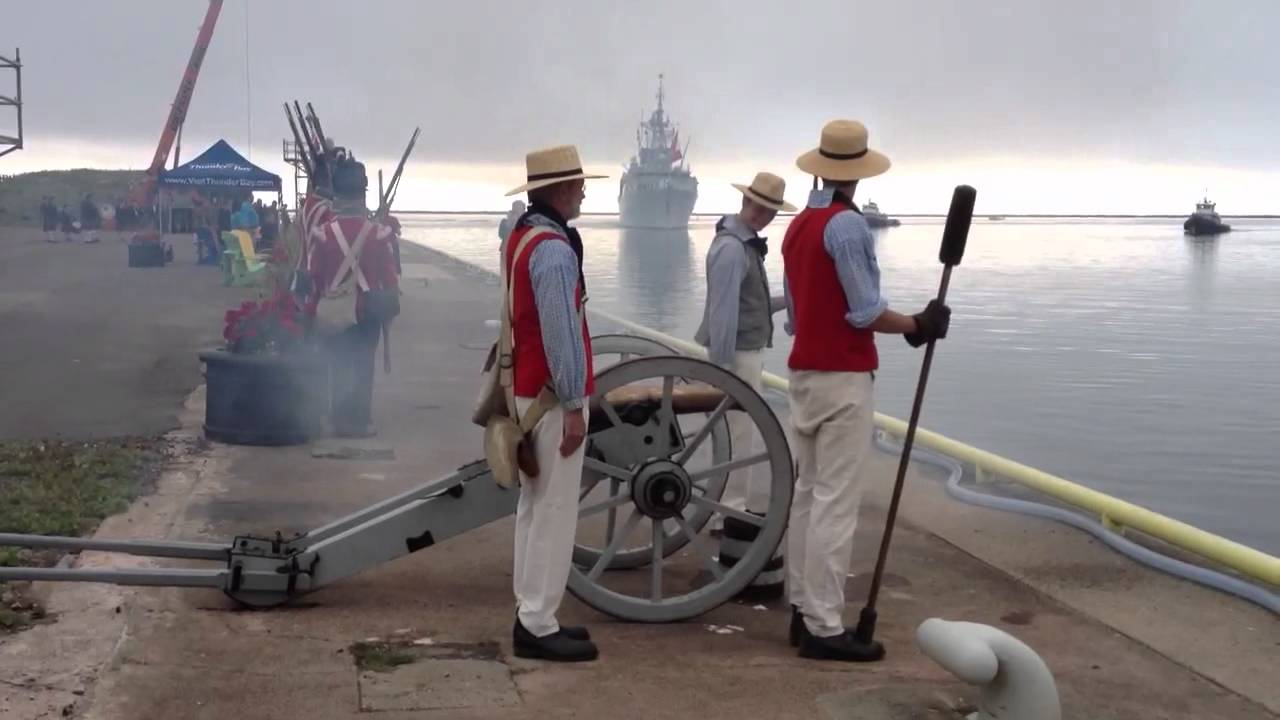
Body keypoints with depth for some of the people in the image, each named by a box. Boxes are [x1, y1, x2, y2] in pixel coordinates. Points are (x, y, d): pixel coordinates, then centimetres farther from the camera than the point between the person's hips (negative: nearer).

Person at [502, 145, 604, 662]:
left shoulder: (519, 236, 12)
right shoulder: (554, 248, -19)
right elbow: (561, 332, -22)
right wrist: (574, 405, -19)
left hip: (526, 388, 10)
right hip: (552, 395, -10)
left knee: (533, 504, 15)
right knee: (555, 509, -5)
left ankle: (531, 614, 22)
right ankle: (537, 626, -1)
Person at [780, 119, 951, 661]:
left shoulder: (797, 226, 12)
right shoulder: (848, 225, -14)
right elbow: (865, 311, -17)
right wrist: (918, 326, -4)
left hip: (803, 371, 9)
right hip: (844, 377, -9)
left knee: (807, 493, 13)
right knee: (836, 501, -7)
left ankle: (804, 610, 18)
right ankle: (823, 627, -6)